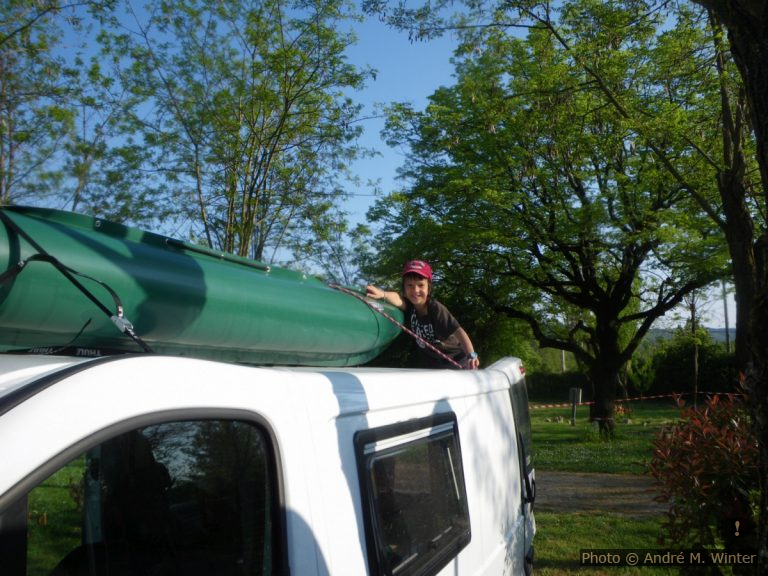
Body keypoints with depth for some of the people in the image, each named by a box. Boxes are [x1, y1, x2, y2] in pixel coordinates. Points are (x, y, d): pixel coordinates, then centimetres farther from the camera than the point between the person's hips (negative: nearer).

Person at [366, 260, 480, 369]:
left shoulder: (436, 308, -27)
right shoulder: (409, 305, -15)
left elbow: (458, 330, -37)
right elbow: (397, 300, -38)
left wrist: (471, 355, -53)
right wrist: (382, 294, -62)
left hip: (455, 359, -4)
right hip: (431, 363, 4)